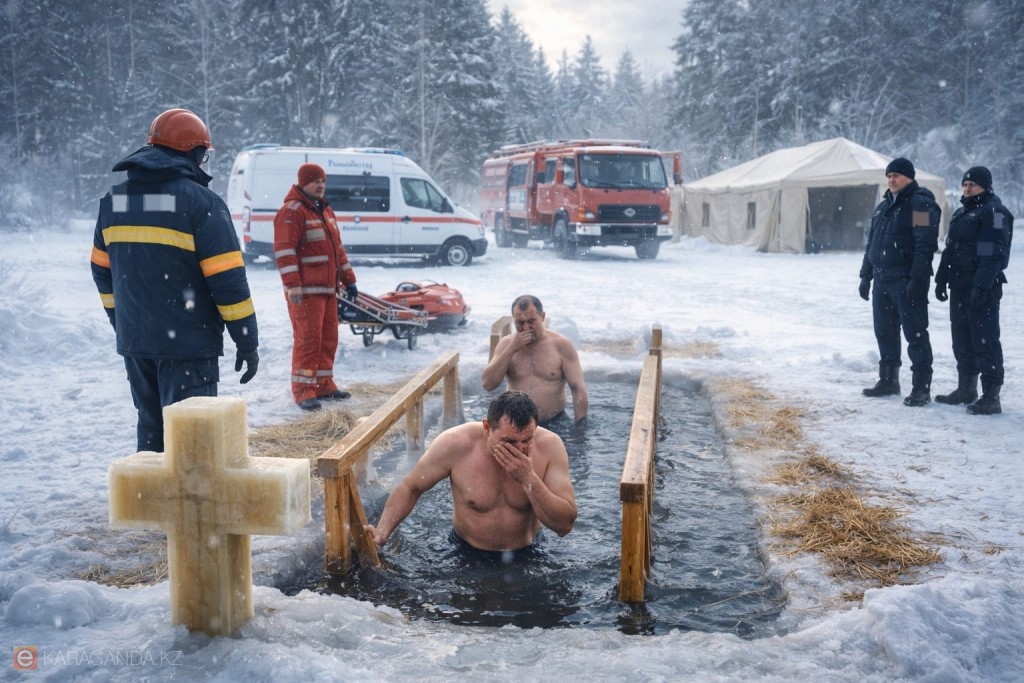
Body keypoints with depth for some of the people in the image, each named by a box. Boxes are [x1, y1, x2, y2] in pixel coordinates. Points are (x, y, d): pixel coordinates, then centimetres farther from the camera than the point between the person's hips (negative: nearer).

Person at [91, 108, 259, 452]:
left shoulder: (113, 199, 9)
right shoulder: (201, 202, -12)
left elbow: (103, 270, 16)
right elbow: (228, 279, -15)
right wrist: (247, 342, -9)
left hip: (133, 341, 7)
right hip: (188, 345, -6)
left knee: (151, 428, 20)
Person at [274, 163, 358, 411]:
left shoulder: (325, 211, 19)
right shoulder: (291, 212, -10)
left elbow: (337, 248, 24)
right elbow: (284, 251, -18)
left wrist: (349, 279, 22)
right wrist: (293, 285, -24)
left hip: (328, 288, 9)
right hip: (306, 290, -9)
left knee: (328, 338, 12)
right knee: (308, 339, -8)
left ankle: (323, 385, 22)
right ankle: (303, 390, -2)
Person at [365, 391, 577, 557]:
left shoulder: (550, 447, -21)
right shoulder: (455, 444, -22)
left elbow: (565, 525, -21)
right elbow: (410, 487, -6)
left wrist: (529, 479, -33)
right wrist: (382, 532, -19)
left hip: (526, 555, 1)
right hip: (466, 555, -1)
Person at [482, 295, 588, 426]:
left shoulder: (561, 345, -2)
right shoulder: (506, 344, 4)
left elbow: (578, 390, -4)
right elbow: (488, 384, -6)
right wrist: (511, 350, -12)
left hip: (555, 423, -1)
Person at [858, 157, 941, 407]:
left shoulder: (920, 204, -8)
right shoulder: (883, 206, 18)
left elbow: (924, 245, -16)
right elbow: (871, 243, 22)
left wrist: (917, 279, -22)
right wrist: (865, 275, 18)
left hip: (907, 281, -8)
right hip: (882, 281, 8)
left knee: (915, 333, -5)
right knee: (885, 332, 13)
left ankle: (921, 387, 0)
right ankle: (888, 380, 25)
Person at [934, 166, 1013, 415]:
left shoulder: (993, 211, -9)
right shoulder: (961, 213, 19)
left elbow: (993, 254, -17)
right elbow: (949, 249, 22)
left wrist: (982, 286, -24)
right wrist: (942, 280, 15)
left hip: (982, 288, -9)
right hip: (959, 286, 9)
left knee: (985, 340, -8)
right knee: (962, 339, 14)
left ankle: (991, 396, -5)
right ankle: (966, 388, 25)